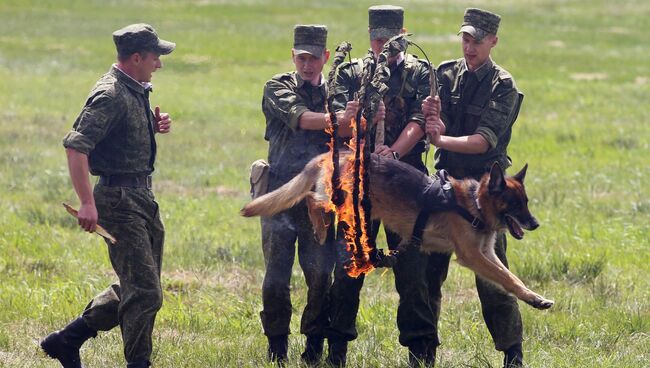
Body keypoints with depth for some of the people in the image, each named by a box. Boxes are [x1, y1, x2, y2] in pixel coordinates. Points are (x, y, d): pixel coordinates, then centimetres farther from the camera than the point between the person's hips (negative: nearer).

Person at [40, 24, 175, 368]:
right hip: (120, 199, -10)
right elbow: (75, 146, -26)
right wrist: (87, 203, -32)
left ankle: (66, 340, 23)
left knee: (135, 288, 15)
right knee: (144, 292, -9)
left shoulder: (135, 91, 13)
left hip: (142, 197, 10)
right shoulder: (111, 95, -17)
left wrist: (154, 126, 8)